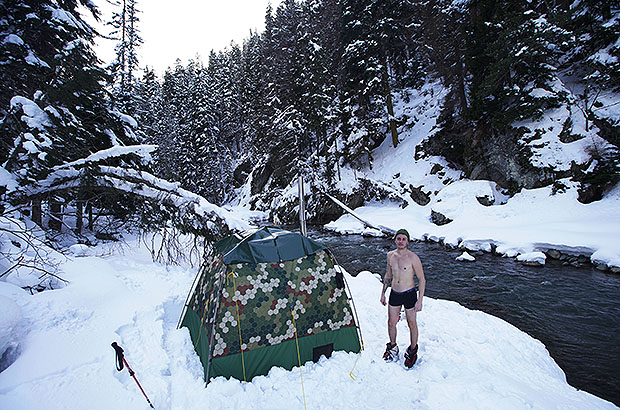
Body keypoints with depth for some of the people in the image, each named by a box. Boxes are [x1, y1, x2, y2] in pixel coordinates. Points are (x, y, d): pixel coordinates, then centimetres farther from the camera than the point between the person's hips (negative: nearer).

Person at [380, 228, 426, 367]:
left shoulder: (413, 258, -16)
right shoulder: (390, 255, 0)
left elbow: (422, 279, -10)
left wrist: (420, 300, -12)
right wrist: (383, 293, 14)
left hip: (409, 294, -4)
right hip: (394, 294, 4)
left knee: (411, 324, 11)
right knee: (391, 323, 14)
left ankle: (412, 351, 33)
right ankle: (392, 347, 37)